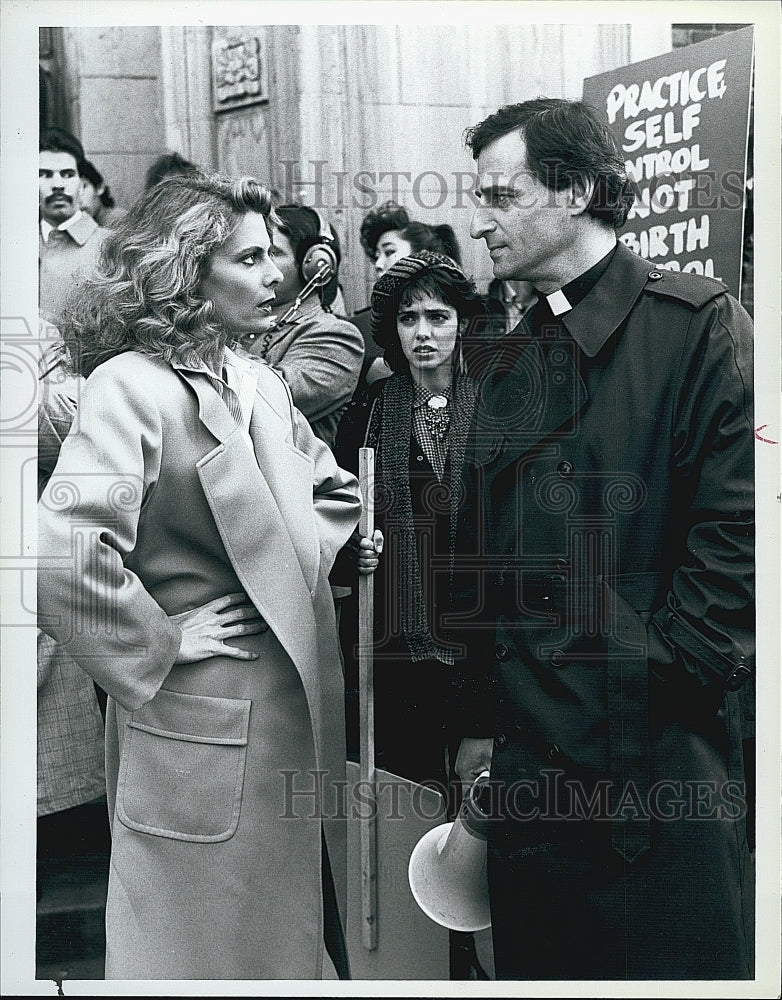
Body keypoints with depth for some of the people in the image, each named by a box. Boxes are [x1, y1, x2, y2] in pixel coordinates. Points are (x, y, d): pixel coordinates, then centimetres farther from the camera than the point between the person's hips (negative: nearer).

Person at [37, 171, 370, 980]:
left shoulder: (261, 386, 9)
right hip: (204, 729, -7)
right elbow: (65, 553, -29)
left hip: (295, 714, 8)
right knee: (212, 948, 10)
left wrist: (300, 570, 7)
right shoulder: (131, 388, -17)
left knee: (290, 936, 22)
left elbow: (334, 492, 23)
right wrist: (160, 646, -18)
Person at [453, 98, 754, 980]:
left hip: (659, 752, -5)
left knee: (677, 963, 5)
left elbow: (736, 526, -12)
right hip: (527, 757, 6)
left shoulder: (696, 325, -5)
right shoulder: (509, 364, 14)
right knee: (534, 962, 15)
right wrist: (479, 723, 12)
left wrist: (665, 671, -15)